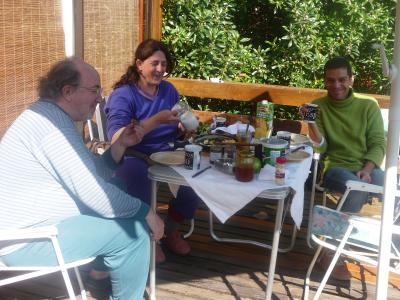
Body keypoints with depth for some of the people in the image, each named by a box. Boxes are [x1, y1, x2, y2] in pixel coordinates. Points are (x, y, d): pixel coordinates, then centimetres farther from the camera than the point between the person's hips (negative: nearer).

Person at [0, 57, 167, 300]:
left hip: (31, 224, 11)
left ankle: (103, 267, 30)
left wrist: (121, 144, -3)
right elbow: (96, 195, -25)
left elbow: (93, 177, 10)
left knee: (118, 189, 18)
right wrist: (146, 213, -13)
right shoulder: (53, 124, -23)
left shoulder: (54, 116, 9)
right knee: (134, 231, -16)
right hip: (26, 240, -11)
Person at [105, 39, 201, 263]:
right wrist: (155, 121, -39)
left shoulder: (169, 90, 10)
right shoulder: (123, 95, -9)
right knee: (137, 175, -38)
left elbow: (178, 132, 19)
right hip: (133, 156, -5)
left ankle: (172, 229, 5)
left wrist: (184, 129, -8)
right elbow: (117, 138, -26)